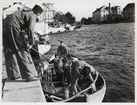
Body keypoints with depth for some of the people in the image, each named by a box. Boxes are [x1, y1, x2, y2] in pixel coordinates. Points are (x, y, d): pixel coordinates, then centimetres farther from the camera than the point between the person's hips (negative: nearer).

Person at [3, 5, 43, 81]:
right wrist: (31, 43, -9)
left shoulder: (25, 12, 29)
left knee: (10, 52, 13)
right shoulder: (33, 16, 2)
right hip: (13, 26, -9)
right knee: (23, 51, -4)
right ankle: (29, 75, -2)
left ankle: (13, 75, 22)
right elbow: (30, 29, -15)